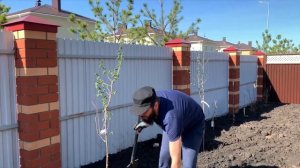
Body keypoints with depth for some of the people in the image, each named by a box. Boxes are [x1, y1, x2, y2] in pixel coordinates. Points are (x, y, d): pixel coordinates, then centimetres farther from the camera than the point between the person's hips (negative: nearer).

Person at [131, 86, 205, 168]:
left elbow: (176, 161, -44)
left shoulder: (171, 117, -46)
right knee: (164, 157, 1)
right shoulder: (152, 100, -26)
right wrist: (147, 122, -4)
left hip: (193, 125, -6)